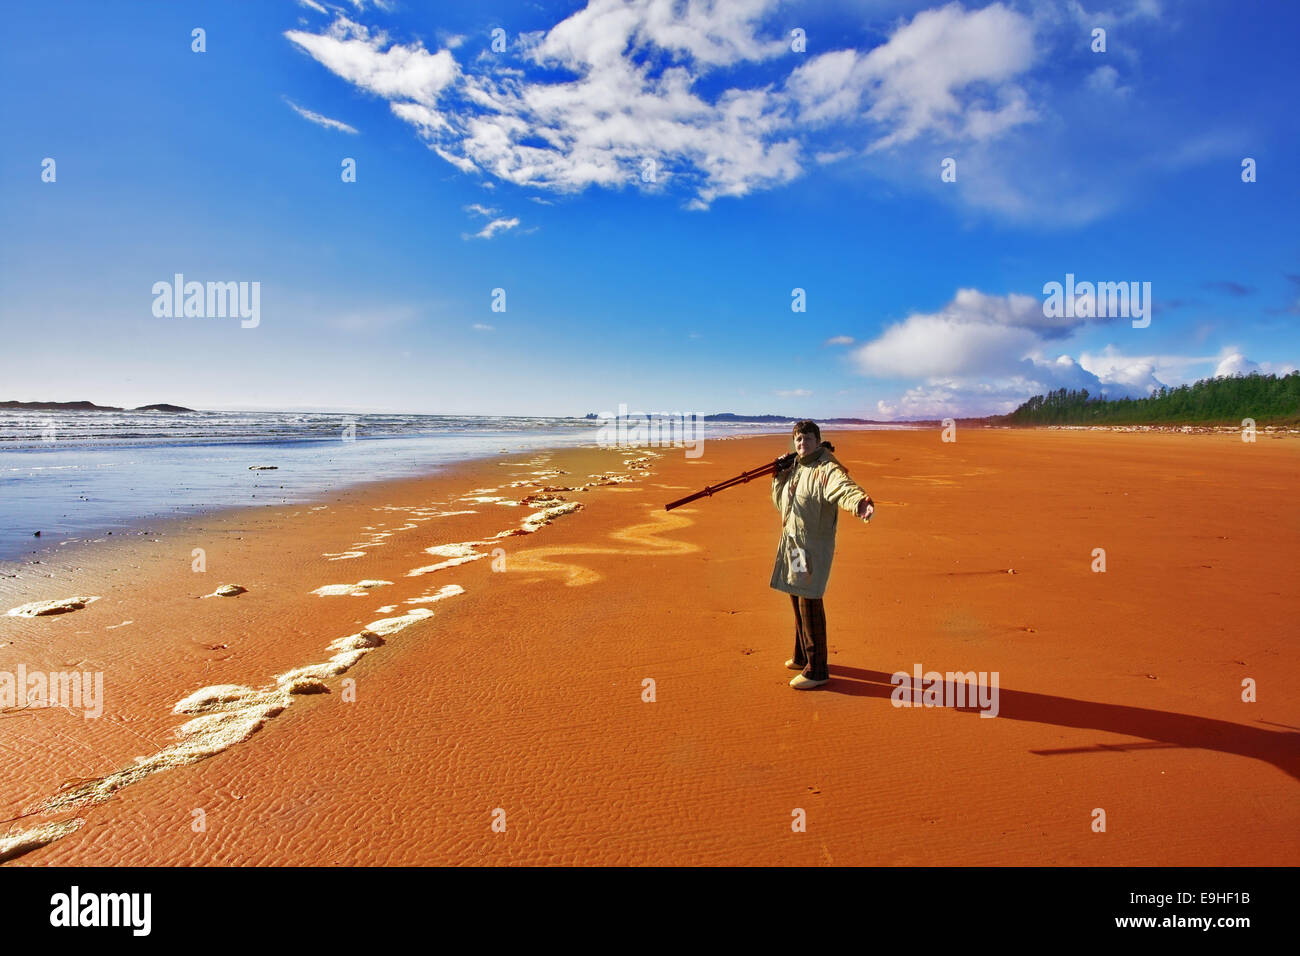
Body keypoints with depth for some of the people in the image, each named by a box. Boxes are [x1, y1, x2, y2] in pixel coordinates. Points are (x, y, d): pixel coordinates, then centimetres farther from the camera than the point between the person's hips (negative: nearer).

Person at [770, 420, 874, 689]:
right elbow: (780, 503, 23)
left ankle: (816, 670, 2)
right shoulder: (794, 468, 14)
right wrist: (778, 478, 7)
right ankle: (802, 657, 33)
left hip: (813, 547, -9)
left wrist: (860, 503, -57)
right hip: (791, 545, 9)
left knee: (809, 603, -7)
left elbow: (844, 487, -36)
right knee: (797, 601, 17)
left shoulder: (826, 469, -14)